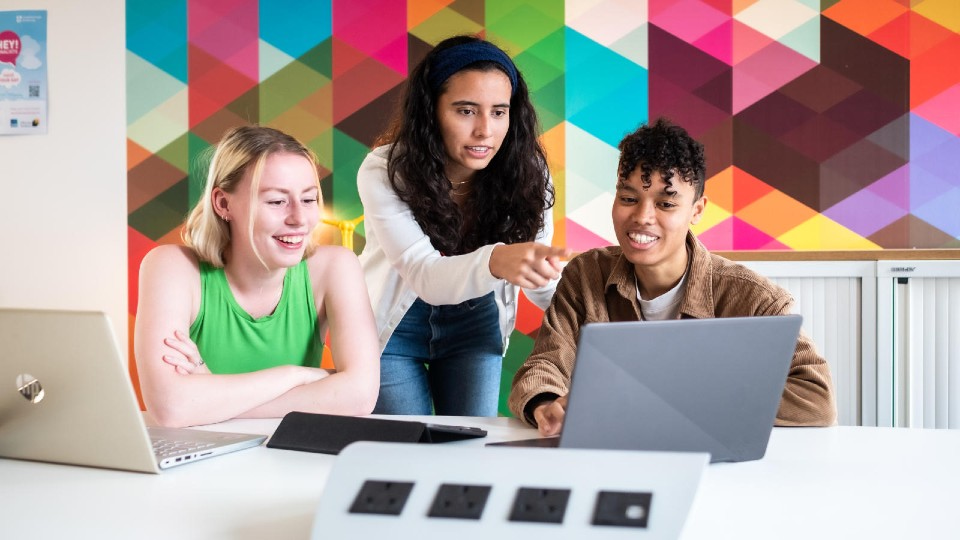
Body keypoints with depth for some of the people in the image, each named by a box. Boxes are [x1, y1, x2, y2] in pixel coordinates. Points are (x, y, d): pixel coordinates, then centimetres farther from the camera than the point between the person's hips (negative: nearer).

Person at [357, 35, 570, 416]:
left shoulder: (526, 173, -18)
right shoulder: (385, 172, -26)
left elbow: (540, 278, -15)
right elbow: (423, 274, -36)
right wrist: (494, 262, -57)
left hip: (474, 326, 2)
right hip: (393, 326, -2)